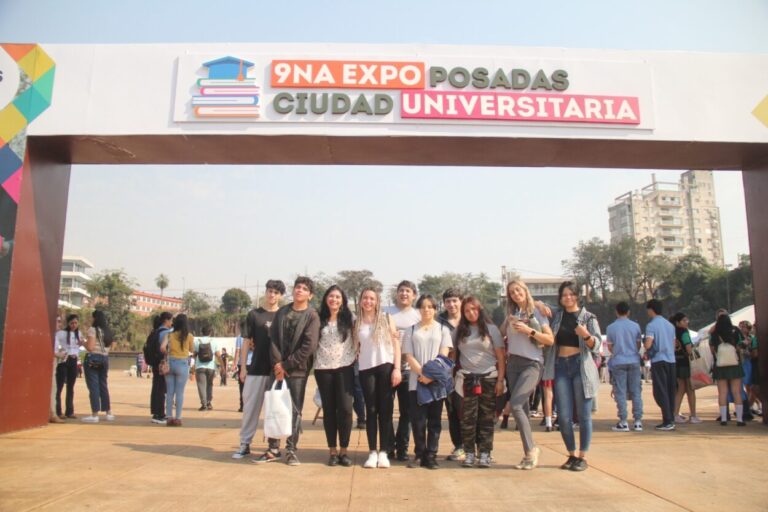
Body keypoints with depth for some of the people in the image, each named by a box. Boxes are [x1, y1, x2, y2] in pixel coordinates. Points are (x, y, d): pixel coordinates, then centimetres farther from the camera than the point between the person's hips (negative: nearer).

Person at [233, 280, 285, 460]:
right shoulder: (254, 314, 5)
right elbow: (247, 342, 5)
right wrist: (243, 367, 0)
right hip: (256, 368, 1)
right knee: (250, 407, 6)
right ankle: (245, 444, 18)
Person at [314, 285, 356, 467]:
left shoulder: (349, 318, 3)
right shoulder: (319, 319, 5)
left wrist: (355, 357, -2)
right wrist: (314, 360, 3)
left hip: (345, 367, -1)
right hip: (323, 368, 1)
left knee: (345, 408, -7)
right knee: (329, 410, 6)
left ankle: (344, 451, 5)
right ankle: (332, 451, 14)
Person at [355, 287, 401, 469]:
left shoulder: (386, 318, 4)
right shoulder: (356, 323, 9)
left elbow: (396, 343, 1)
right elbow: (356, 348, 13)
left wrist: (397, 368, -6)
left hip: (386, 367, -1)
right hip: (366, 370, 1)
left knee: (385, 410, 1)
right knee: (371, 410, 3)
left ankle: (383, 452, 8)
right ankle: (372, 452, 8)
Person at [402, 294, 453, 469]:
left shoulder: (443, 329, 9)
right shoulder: (411, 330, 10)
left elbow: (444, 355, 0)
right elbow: (409, 356, 2)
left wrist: (431, 374, -14)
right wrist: (422, 374, -13)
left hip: (437, 381, 0)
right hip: (416, 381, 0)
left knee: (434, 419, 3)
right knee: (417, 419, -1)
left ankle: (431, 455, 9)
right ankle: (420, 454, 12)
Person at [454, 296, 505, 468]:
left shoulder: (491, 329, 3)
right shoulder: (460, 331, 9)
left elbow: (501, 357, 0)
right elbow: (454, 354, 10)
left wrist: (500, 380, -6)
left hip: (488, 378, -1)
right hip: (467, 379, 2)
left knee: (486, 418, 2)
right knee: (468, 417, 1)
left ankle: (484, 453, 9)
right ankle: (469, 453, 8)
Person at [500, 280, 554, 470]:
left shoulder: (537, 312, 0)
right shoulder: (511, 314, 13)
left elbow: (550, 340, -5)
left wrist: (529, 331, -14)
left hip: (532, 363, -5)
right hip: (513, 363, 5)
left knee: (515, 405, -18)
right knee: (521, 408, 5)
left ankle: (531, 449, -6)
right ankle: (529, 452, 13)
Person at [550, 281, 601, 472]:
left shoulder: (588, 317, 2)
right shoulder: (556, 316, 10)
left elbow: (596, 345, -3)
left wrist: (586, 335, -24)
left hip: (581, 366, -3)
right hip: (561, 366, 3)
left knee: (584, 415, 1)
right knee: (564, 416, 2)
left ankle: (583, 457, 11)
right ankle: (571, 455, 17)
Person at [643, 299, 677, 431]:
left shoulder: (651, 325, -10)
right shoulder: (670, 325, 13)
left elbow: (648, 345, -19)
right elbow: (674, 344, 19)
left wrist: (643, 343, 4)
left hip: (658, 361, -7)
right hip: (671, 360, 7)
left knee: (660, 392, -3)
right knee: (670, 391, 10)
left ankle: (667, 421, -6)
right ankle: (671, 420, 14)